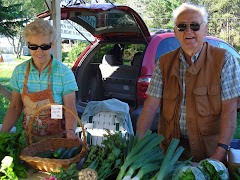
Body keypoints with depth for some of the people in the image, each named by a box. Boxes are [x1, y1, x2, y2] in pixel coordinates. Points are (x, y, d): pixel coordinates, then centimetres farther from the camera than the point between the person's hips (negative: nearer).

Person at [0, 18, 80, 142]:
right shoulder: (19, 71, 1)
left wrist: (70, 131, -27)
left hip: (57, 138, -3)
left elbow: (70, 109, -9)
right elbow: (15, 107, 7)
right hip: (30, 137, 3)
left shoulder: (65, 73, -10)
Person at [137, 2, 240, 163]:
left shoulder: (224, 60, -1)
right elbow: (151, 106, 2)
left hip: (209, 149, -2)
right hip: (171, 148, 2)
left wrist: (221, 152, -18)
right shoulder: (164, 63, 8)